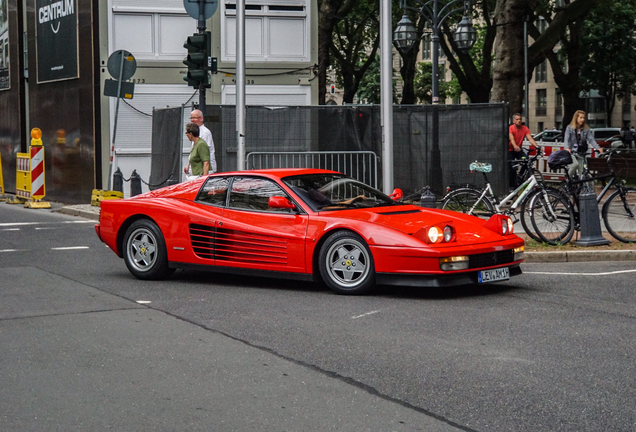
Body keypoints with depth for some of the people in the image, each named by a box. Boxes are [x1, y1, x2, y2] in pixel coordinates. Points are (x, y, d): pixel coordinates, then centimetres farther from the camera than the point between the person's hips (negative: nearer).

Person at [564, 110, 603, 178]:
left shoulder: (586, 129, 7)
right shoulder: (569, 128, 1)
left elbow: (591, 139, -2)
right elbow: (566, 139, -8)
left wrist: (598, 148, -21)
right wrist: (567, 148, -30)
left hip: (581, 154, 3)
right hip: (572, 152, -3)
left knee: (581, 172, -1)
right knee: (576, 164, -31)